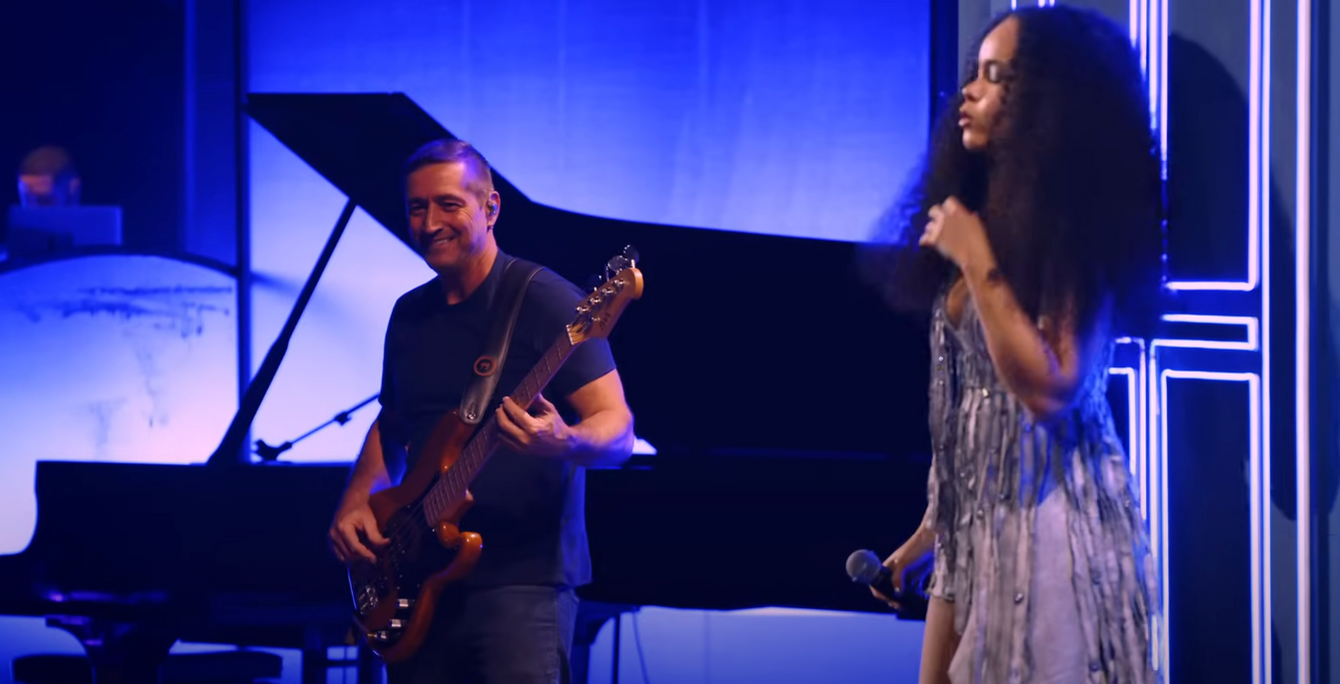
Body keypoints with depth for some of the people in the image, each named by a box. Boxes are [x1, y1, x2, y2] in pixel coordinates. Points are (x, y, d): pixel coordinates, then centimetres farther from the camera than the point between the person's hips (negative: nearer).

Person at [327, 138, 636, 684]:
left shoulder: (544, 302, -8)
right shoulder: (410, 314, 13)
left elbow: (617, 431, -13)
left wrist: (563, 443, -34)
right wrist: (355, 503, 7)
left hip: (521, 578, -6)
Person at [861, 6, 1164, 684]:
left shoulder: (1076, 225, -12)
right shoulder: (985, 214, 11)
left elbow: (1049, 390, -23)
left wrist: (976, 261, -18)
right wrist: (928, 534, 17)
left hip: (1049, 514, -8)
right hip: (974, 516, 8)